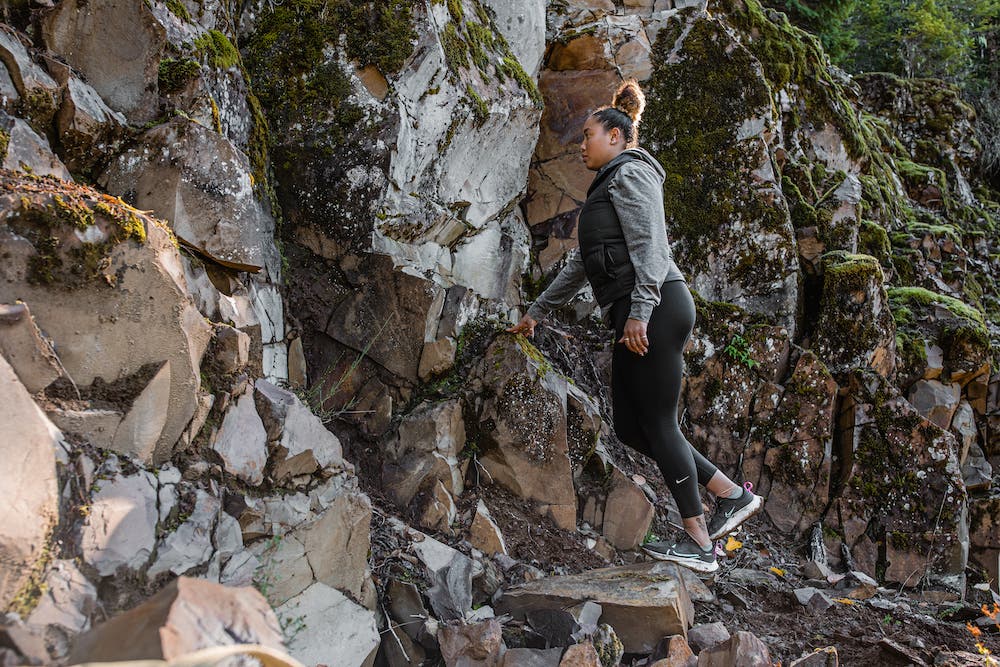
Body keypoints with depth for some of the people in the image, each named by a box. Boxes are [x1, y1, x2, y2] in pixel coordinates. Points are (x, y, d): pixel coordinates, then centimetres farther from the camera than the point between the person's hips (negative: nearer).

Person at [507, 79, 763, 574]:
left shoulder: (629, 173, -2)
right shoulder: (607, 187, 27)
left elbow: (649, 244, -15)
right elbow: (580, 263, 31)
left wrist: (639, 311, -24)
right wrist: (537, 311, 33)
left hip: (655, 309, -10)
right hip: (634, 318, 10)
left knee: (657, 424, -7)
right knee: (630, 427, 8)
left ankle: (698, 543, 0)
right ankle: (732, 495, 13)